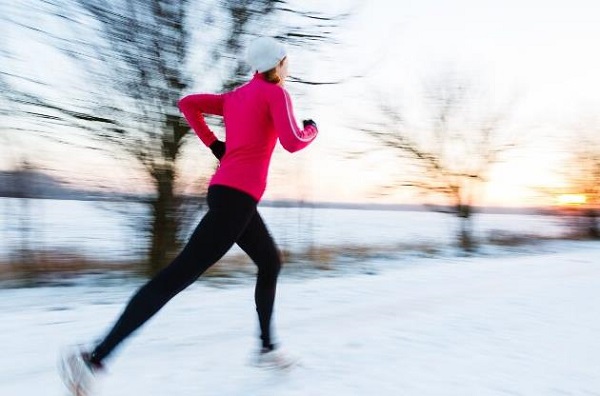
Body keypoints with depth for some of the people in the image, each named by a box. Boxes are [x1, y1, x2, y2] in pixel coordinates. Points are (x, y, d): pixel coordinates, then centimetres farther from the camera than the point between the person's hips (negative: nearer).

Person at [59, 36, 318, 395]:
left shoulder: (235, 97, 21)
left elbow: (187, 103, 19)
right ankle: (96, 357, -10)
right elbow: (293, 143, -13)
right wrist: (312, 130, 9)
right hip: (237, 197, -10)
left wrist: (214, 144, 18)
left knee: (270, 262, 21)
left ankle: (267, 347, 28)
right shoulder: (276, 93, -1)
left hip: (227, 191, 10)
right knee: (180, 274, -12)